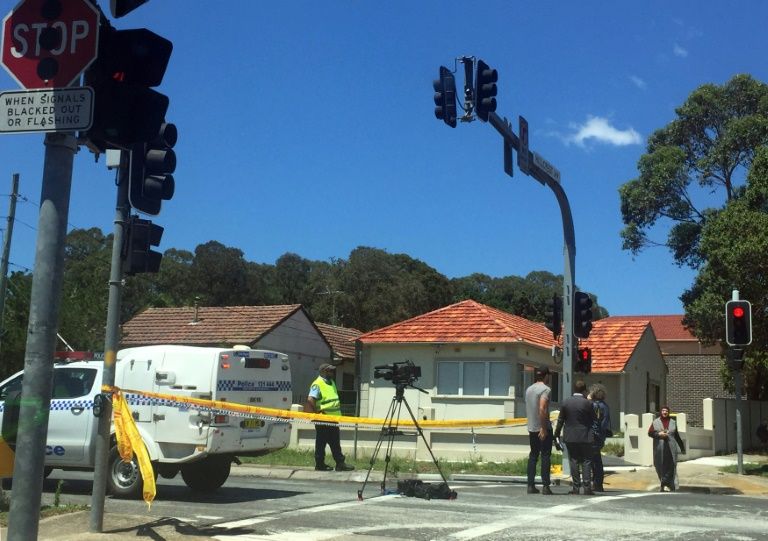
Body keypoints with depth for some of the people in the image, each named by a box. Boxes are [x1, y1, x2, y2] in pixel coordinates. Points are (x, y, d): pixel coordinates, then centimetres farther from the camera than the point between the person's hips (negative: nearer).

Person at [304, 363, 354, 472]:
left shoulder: (331, 383, 15)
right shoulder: (317, 384, -14)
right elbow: (310, 401, -23)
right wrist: (316, 413, -19)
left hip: (333, 419, 9)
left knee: (335, 443, 10)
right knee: (321, 443, 0)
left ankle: (340, 463, 13)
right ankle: (319, 464, 6)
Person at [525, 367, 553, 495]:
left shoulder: (528, 389, 13)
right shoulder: (545, 389, -10)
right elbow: (542, 409, -21)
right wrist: (543, 428, -20)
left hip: (531, 428, 7)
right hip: (543, 428, -7)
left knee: (533, 456, 10)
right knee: (545, 456, -1)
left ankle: (531, 485, 8)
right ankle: (545, 486, -3)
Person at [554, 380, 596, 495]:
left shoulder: (566, 402, 0)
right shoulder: (587, 403, -9)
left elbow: (560, 420, 3)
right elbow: (593, 421, -2)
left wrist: (557, 434, 10)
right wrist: (594, 435, 13)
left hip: (570, 438, 2)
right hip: (585, 437, -2)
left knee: (574, 462, 7)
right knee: (586, 462, 3)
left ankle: (576, 487, 7)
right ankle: (587, 487, -1)